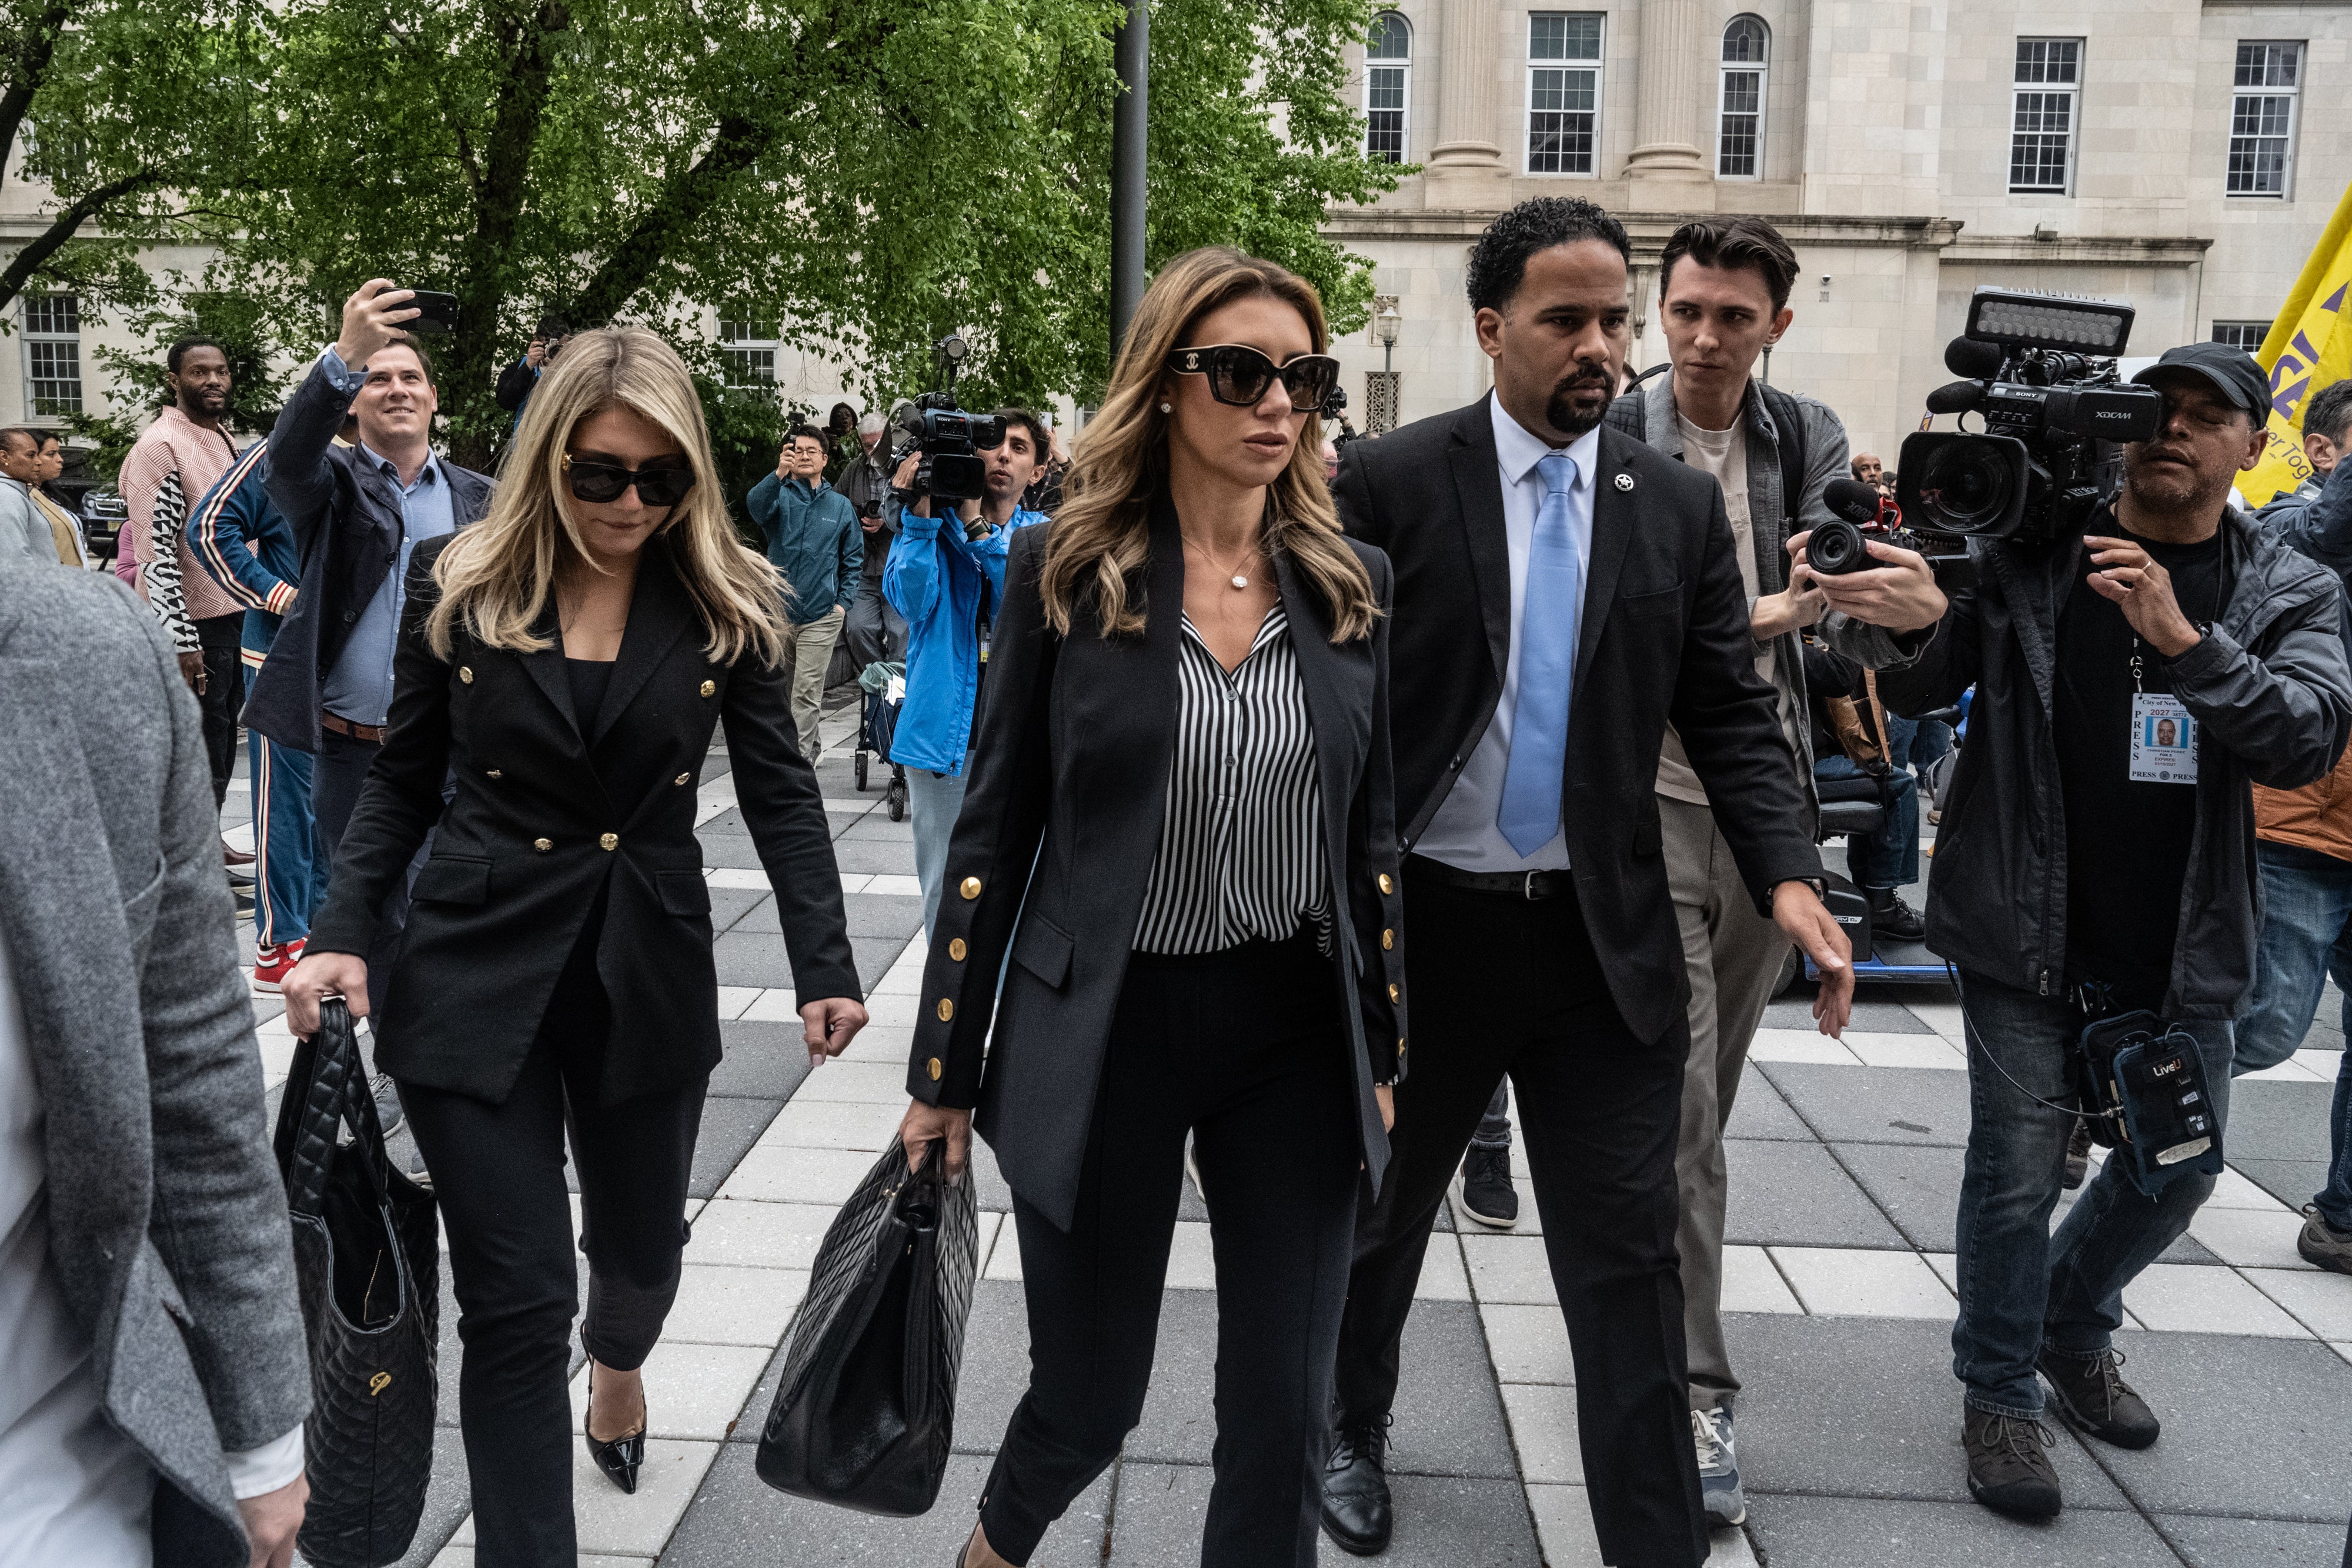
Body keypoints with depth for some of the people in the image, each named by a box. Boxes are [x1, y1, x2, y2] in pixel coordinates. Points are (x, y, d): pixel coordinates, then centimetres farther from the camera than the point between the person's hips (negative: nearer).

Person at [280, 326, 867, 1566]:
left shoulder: (725, 604, -3)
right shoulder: (457, 584, -3)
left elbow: (780, 793, -1)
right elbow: (403, 782, 4)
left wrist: (823, 965, -7)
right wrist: (343, 931, -8)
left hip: (648, 974, 2)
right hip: (476, 974, -1)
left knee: (641, 1247, 18)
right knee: (517, 1298, -3)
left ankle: (617, 1362, 55)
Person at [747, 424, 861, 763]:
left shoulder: (840, 506, 6)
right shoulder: (780, 496, 2)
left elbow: (854, 559, 11)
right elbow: (757, 505, -23)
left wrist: (844, 602, 0)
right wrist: (779, 474, -42)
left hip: (821, 617, -1)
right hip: (778, 611, 2)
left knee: (807, 693, -6)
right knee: (784, 687, 14)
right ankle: (813, 744, 33)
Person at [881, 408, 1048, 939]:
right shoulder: (925, 523, 8)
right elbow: (911, 600, -10)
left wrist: (978, 525, -17)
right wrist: (921, 514, -18)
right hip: (944, 731, 0)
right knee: (944, 893, 6)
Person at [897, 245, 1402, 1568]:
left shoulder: (1352, 585, 3)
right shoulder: (1064, 571, -6)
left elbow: (1372, 838, 9)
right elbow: (996, 830, -2)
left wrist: (1382, 1052, 10)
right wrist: (945, 1071, 1)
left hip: (1295, 1033, 3)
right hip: (1103, 1029, -2)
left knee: (1283, 1419, 8)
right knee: (1089, 1401, 12)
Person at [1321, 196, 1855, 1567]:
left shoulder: (1680, 506, 3)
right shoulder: (1389, 486, -7)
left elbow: (1733, 716, 2)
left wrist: (1790, 874, -12)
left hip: (1606, 940, 2)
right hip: (1421, 927, -1)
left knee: (1628, 1262, 5)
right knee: (1378, 1215, 19)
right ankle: (1352, 1432, 45)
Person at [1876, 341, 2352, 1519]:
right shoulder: (2026, 558, -4)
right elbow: (1910, 686, -6)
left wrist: (2184, 638, -28)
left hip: (2182, 948, 3)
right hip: (2027, 933, -3)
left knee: (2177, 1168, 15)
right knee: (2019, 1167, 0)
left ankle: (2074, 1333, 42)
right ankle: (1999, 1394, 21)